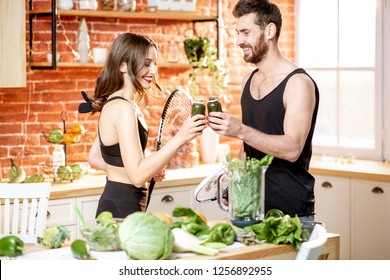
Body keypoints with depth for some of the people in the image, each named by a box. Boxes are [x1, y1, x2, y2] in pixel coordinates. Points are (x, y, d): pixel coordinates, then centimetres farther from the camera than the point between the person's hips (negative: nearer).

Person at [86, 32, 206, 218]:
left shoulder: (112, 104, 10)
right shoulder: (124, 108, -19)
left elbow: (94, 158, 18)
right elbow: (137, 176, -26)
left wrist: (150, 170, 12)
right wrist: (180, 138, -30)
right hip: (121, 211, -10)